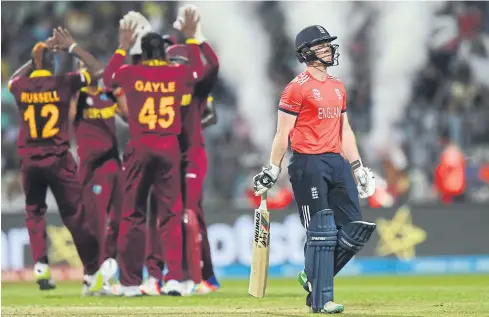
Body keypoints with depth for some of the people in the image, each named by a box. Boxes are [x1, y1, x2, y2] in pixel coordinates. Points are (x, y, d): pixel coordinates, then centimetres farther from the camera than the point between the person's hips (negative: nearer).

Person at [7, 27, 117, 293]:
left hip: (29, 159, 2)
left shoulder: (20, 87, -1)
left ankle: (40, 266, 1)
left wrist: (36, 58, 23)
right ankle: (92, 272, 12)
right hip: (58, 159, -2)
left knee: (34, 212, 16)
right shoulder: (63, 83, -8)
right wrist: (73, 47, 7)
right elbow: (98, 71, 4)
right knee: (74, 216, 5)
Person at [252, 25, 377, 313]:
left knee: (354, 230, 2)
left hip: (337, 162, 7)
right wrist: (272, 171, -9)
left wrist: (358, 167, 17)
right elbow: (283, 133, -7)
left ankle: (315, 278, 20)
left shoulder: (338, 87, 17)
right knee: (322, 233, -8)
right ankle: (320, 299, -2)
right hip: (309, 164, -7)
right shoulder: (297, 88, -6)